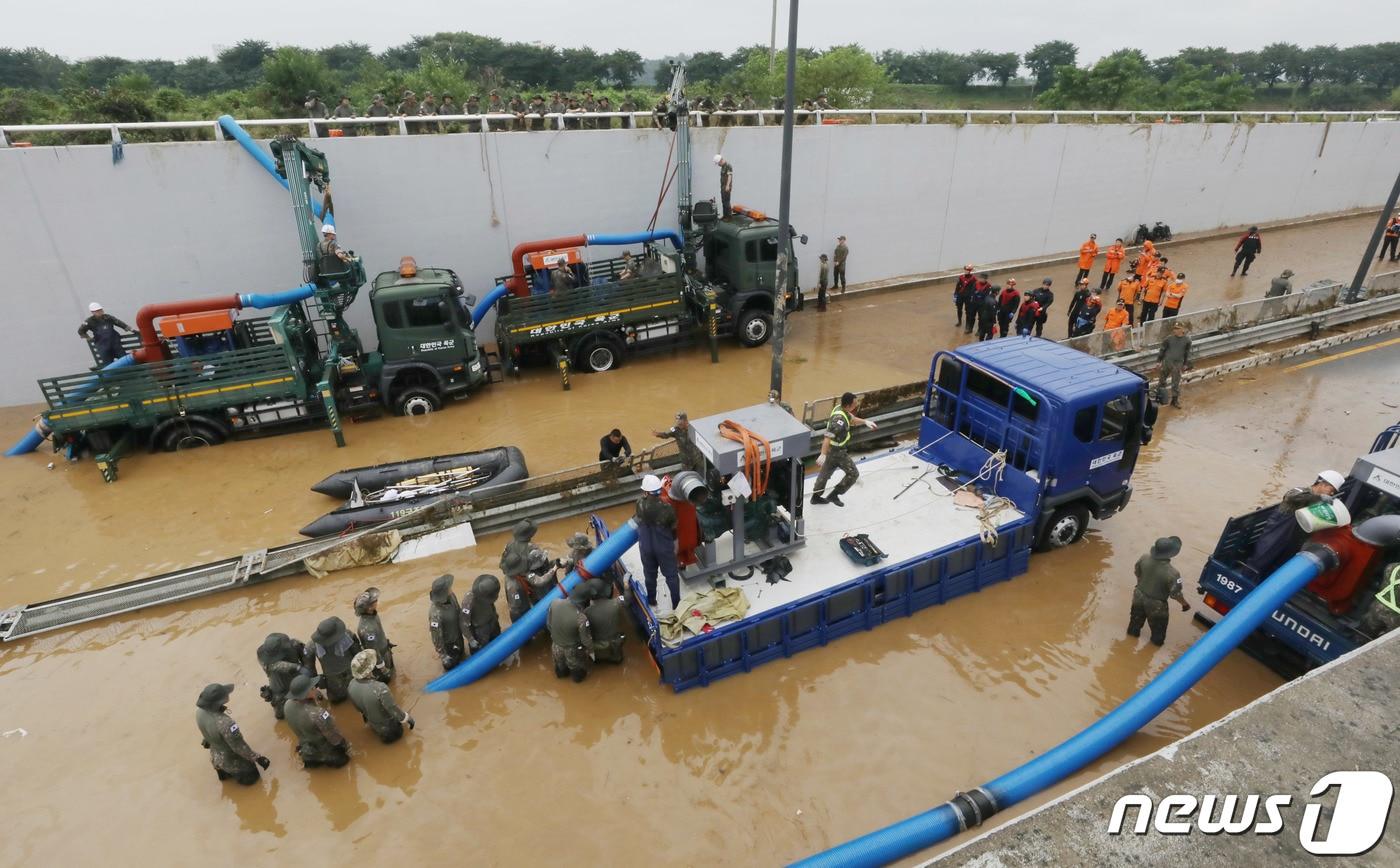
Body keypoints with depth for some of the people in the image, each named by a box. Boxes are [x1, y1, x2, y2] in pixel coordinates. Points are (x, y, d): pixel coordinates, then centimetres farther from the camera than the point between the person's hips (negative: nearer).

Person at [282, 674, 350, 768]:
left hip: (306, 750, 6)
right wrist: (346, 745, -5)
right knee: (344, 757, 20)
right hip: (325, 751, -6)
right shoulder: (317, 714, -38)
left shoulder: (288, 705, -20)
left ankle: (309, 761, 22)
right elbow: (334, 736, -22)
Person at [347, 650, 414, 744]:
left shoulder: (352, 685, -20)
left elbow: (359, 708, 1)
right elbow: (394, 710, -26)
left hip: (372, 725, 6)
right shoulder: (380, 688, -40)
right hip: (389, 728, -6)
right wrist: (408, 719, -8)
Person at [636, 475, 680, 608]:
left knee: (650, 575, 23)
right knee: (671, 575, 15)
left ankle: (651, 602, 39)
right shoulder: (667, 507, -26)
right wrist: (673, 541, 12)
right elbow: (673, 528, -10)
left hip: (646, 547, 3)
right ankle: (676, 604, 25)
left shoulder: (640, 504, -20)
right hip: (664, 547, -2)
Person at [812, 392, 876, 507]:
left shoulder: (840, 408, -4)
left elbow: (852, 419, 16)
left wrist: (865, 422, 3)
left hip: (832, 447, 9)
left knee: (826, 471, 23)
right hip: (837, 451, -9)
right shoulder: (839, 419, -32)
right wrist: (823, 455, -42)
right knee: (853, 474, 5)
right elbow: (828, 437, -38)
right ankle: (833, 495, 13)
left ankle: (816, 497, 38)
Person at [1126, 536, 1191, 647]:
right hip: (1156, 604, -4)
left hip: (1139, 596, 4)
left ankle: (1133, 632, 56)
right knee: (1158, 626, 27)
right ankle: (1157, 641, 51)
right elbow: (1176, 594, -23)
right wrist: (1185, 604, -2)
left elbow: (1136, 571, -1)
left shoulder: (1145, 558, -21)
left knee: (1137, 617, 32)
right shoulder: (1172, 573, -36)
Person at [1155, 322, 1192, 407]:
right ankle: (1159, 396, 31)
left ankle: (1175, 399, 15)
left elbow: (1188, 353, 7)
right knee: (1162, 380, 13)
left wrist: (1186, 364, 10)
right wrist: (1159, 361, 3)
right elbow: (1162, 349, 3)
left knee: (1176, 383, 3)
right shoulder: (1169, 338, -6)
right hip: (1166, 362, 1)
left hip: (1178, 364, -1)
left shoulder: (1187, 340, -4)